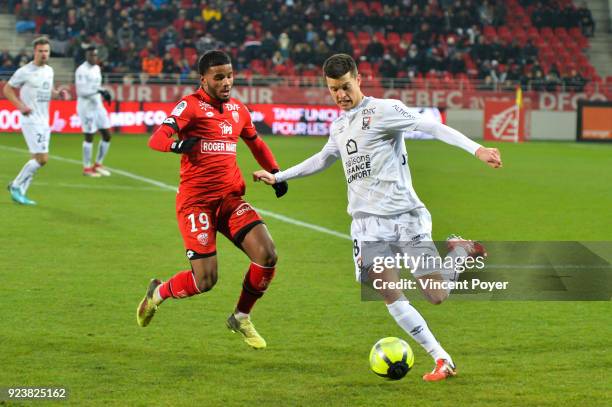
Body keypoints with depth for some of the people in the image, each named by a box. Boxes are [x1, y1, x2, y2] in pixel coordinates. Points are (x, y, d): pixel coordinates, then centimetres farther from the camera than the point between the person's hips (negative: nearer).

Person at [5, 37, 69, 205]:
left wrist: (58, 93, 4)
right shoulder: (24, 72, -10)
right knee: (42, 158, -14)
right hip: (31, 121, -8)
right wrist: (20, 106, -17)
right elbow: (7, 89, -4)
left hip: (44, 122, 8)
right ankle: (17, 186, 0)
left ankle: (18, 189, 18)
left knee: (38, 159, 8)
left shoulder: (49, 70, 10)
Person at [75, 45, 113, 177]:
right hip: (86, 107, -8)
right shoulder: (81, 70, -14)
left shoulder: (97, 68, 12)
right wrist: (99, 91, -26)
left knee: (107, 135, 6)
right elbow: (81, 91, -21)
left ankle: (98, 164, 20)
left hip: (97, 106, 8)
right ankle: (87, 168, 8)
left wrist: (103, 92, 6)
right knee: (89, 137, -4)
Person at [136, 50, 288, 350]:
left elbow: (256, 143, 30)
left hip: (230, 198, 6)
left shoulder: (238, 110, 12)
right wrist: (177, 145, -42)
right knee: (205, 280, -12)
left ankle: (241, 318, 10)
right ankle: (158, 294, 21)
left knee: (267, 255, -14)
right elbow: (156, 139, -20)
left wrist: (276, 174, 17)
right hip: (196, 200, -6)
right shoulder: (191, 105, -8)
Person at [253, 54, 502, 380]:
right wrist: (278, 176, 45)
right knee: (389, 294, -11)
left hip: (404, 214, -6)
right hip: (367, 221, 6)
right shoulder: (339, 127, 18)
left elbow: (432, 127, -16)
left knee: (437, 295, -10)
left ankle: (462, 250, 21)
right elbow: (323, 159, 39)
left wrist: (476, 149, -29)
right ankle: (442, 360, -5)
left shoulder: (383, 110, -5)